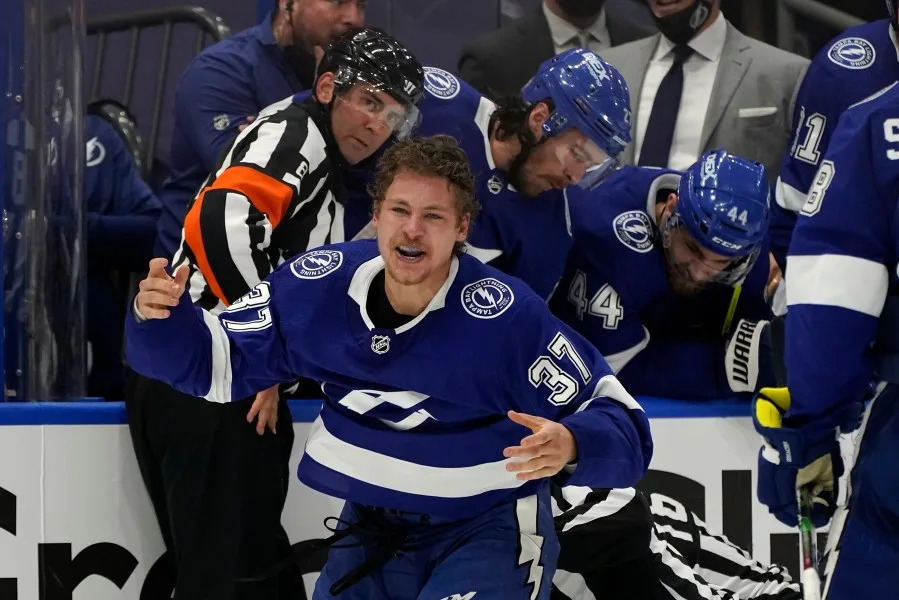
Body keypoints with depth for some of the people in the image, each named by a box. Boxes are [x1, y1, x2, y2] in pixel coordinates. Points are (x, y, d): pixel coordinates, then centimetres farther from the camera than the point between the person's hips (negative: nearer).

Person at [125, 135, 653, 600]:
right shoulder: (319, 288, -11)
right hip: (373, 529, 5)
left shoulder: (509, 318, -23)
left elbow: (622, 427, -20)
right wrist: (162, 318, -20)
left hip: (487, 530, -4)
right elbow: (217, 363, 0)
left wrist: (570, 446, -41)